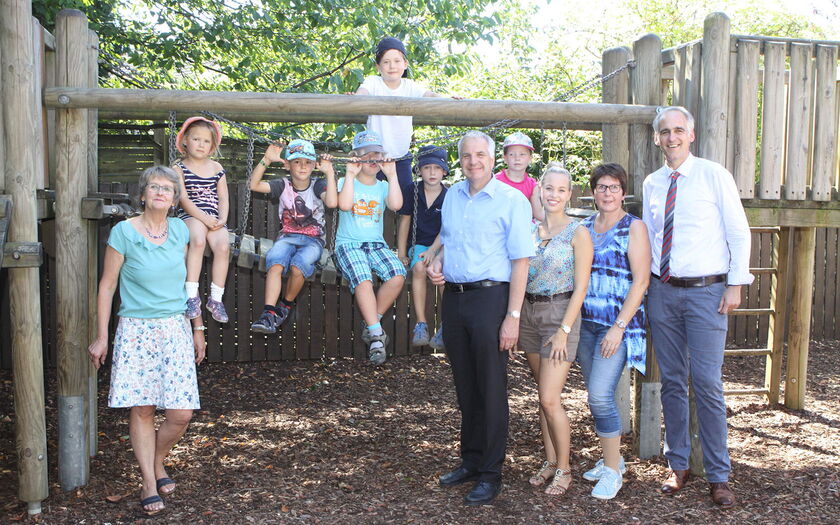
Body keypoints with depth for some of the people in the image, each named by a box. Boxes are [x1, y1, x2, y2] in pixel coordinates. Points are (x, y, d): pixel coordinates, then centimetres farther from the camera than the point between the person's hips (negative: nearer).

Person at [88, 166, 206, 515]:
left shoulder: (180, 231, 7)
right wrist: (101, 337, -1)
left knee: (181, 413, -2)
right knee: (142, 409, 0)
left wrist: (198, 329, 15)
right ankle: (149, 483, 16)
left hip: (176, 330, 3)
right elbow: (107, 286, 0)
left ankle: (158, 463, 26)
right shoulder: (123, 232, -4)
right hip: (136, 331, -3)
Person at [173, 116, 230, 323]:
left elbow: (223, 198, 12)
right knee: (198, 240, -35)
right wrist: (204, 218, -16)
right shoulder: (179, 168, 6)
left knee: (223, 246, -27)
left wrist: (222, 220, -7)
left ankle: (216, 298, -18)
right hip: (191, 215, -3)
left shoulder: (217, 168, 17)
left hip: (214, 218, 3)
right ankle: (192, 295, -32)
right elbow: (184, 199, -4)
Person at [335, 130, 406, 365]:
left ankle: (371, 325, -12)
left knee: (397, 275, -26)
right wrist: (350, 174, -11)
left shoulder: (383, 186, 15)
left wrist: (392, 175, -6)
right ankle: (376, 334, -27)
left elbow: (396, 205, -7)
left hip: (376, 244, 3)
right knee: (363, 280, -32)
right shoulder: (346, 182, 8)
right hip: (348, 243, -3)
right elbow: (345, 205, -14)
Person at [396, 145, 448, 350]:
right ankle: (421, 324, -30)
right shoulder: (413, 192, 3)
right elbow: (405, 221, 8)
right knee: (419, 267, -32)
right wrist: (401, 254, 4)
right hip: (419, 244, 1)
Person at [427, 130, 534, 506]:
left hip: (489, 298, -6)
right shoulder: (452, 195, 11)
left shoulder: (511, 200, -7)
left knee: (491, 390, 1)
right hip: (453, 296, 6)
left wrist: (513, 317, -17)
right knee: (465, 387, 14)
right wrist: (436, 262, 3)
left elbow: (520, 260, -11)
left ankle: (491, 475, 12)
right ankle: (470, 461, 28)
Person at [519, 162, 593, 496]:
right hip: (529, 313, 5)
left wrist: (563, 330, -15)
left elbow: (581, 287, -10)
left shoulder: (577, 233, -7)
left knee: (550, 399, -8)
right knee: (543, 396, 13)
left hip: (561, 314, -5)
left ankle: (564, 470, 9)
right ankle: (550, 462, 25)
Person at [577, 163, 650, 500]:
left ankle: (613, 470, 3)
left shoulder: (634, 228, -4)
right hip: (586, 323, 6)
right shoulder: (583, 227, 11)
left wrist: (619, 327, -16)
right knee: (596, 396, 11)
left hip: (618, 324, -5)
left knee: (600, 394, -13)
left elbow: (641, 282, -10)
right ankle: (611, 458, 28)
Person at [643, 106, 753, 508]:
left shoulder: (714, 175, -2)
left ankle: (718, 476, 10)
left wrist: (736, 285, -7)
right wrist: (645, 285, 10)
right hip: (662, 291, 4)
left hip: (706, 292, -4)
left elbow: (739, 231, -2)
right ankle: (678, 464, 23)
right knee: (672, 382, 10)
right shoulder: (652, 184, 9)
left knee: (707, 384, -4)